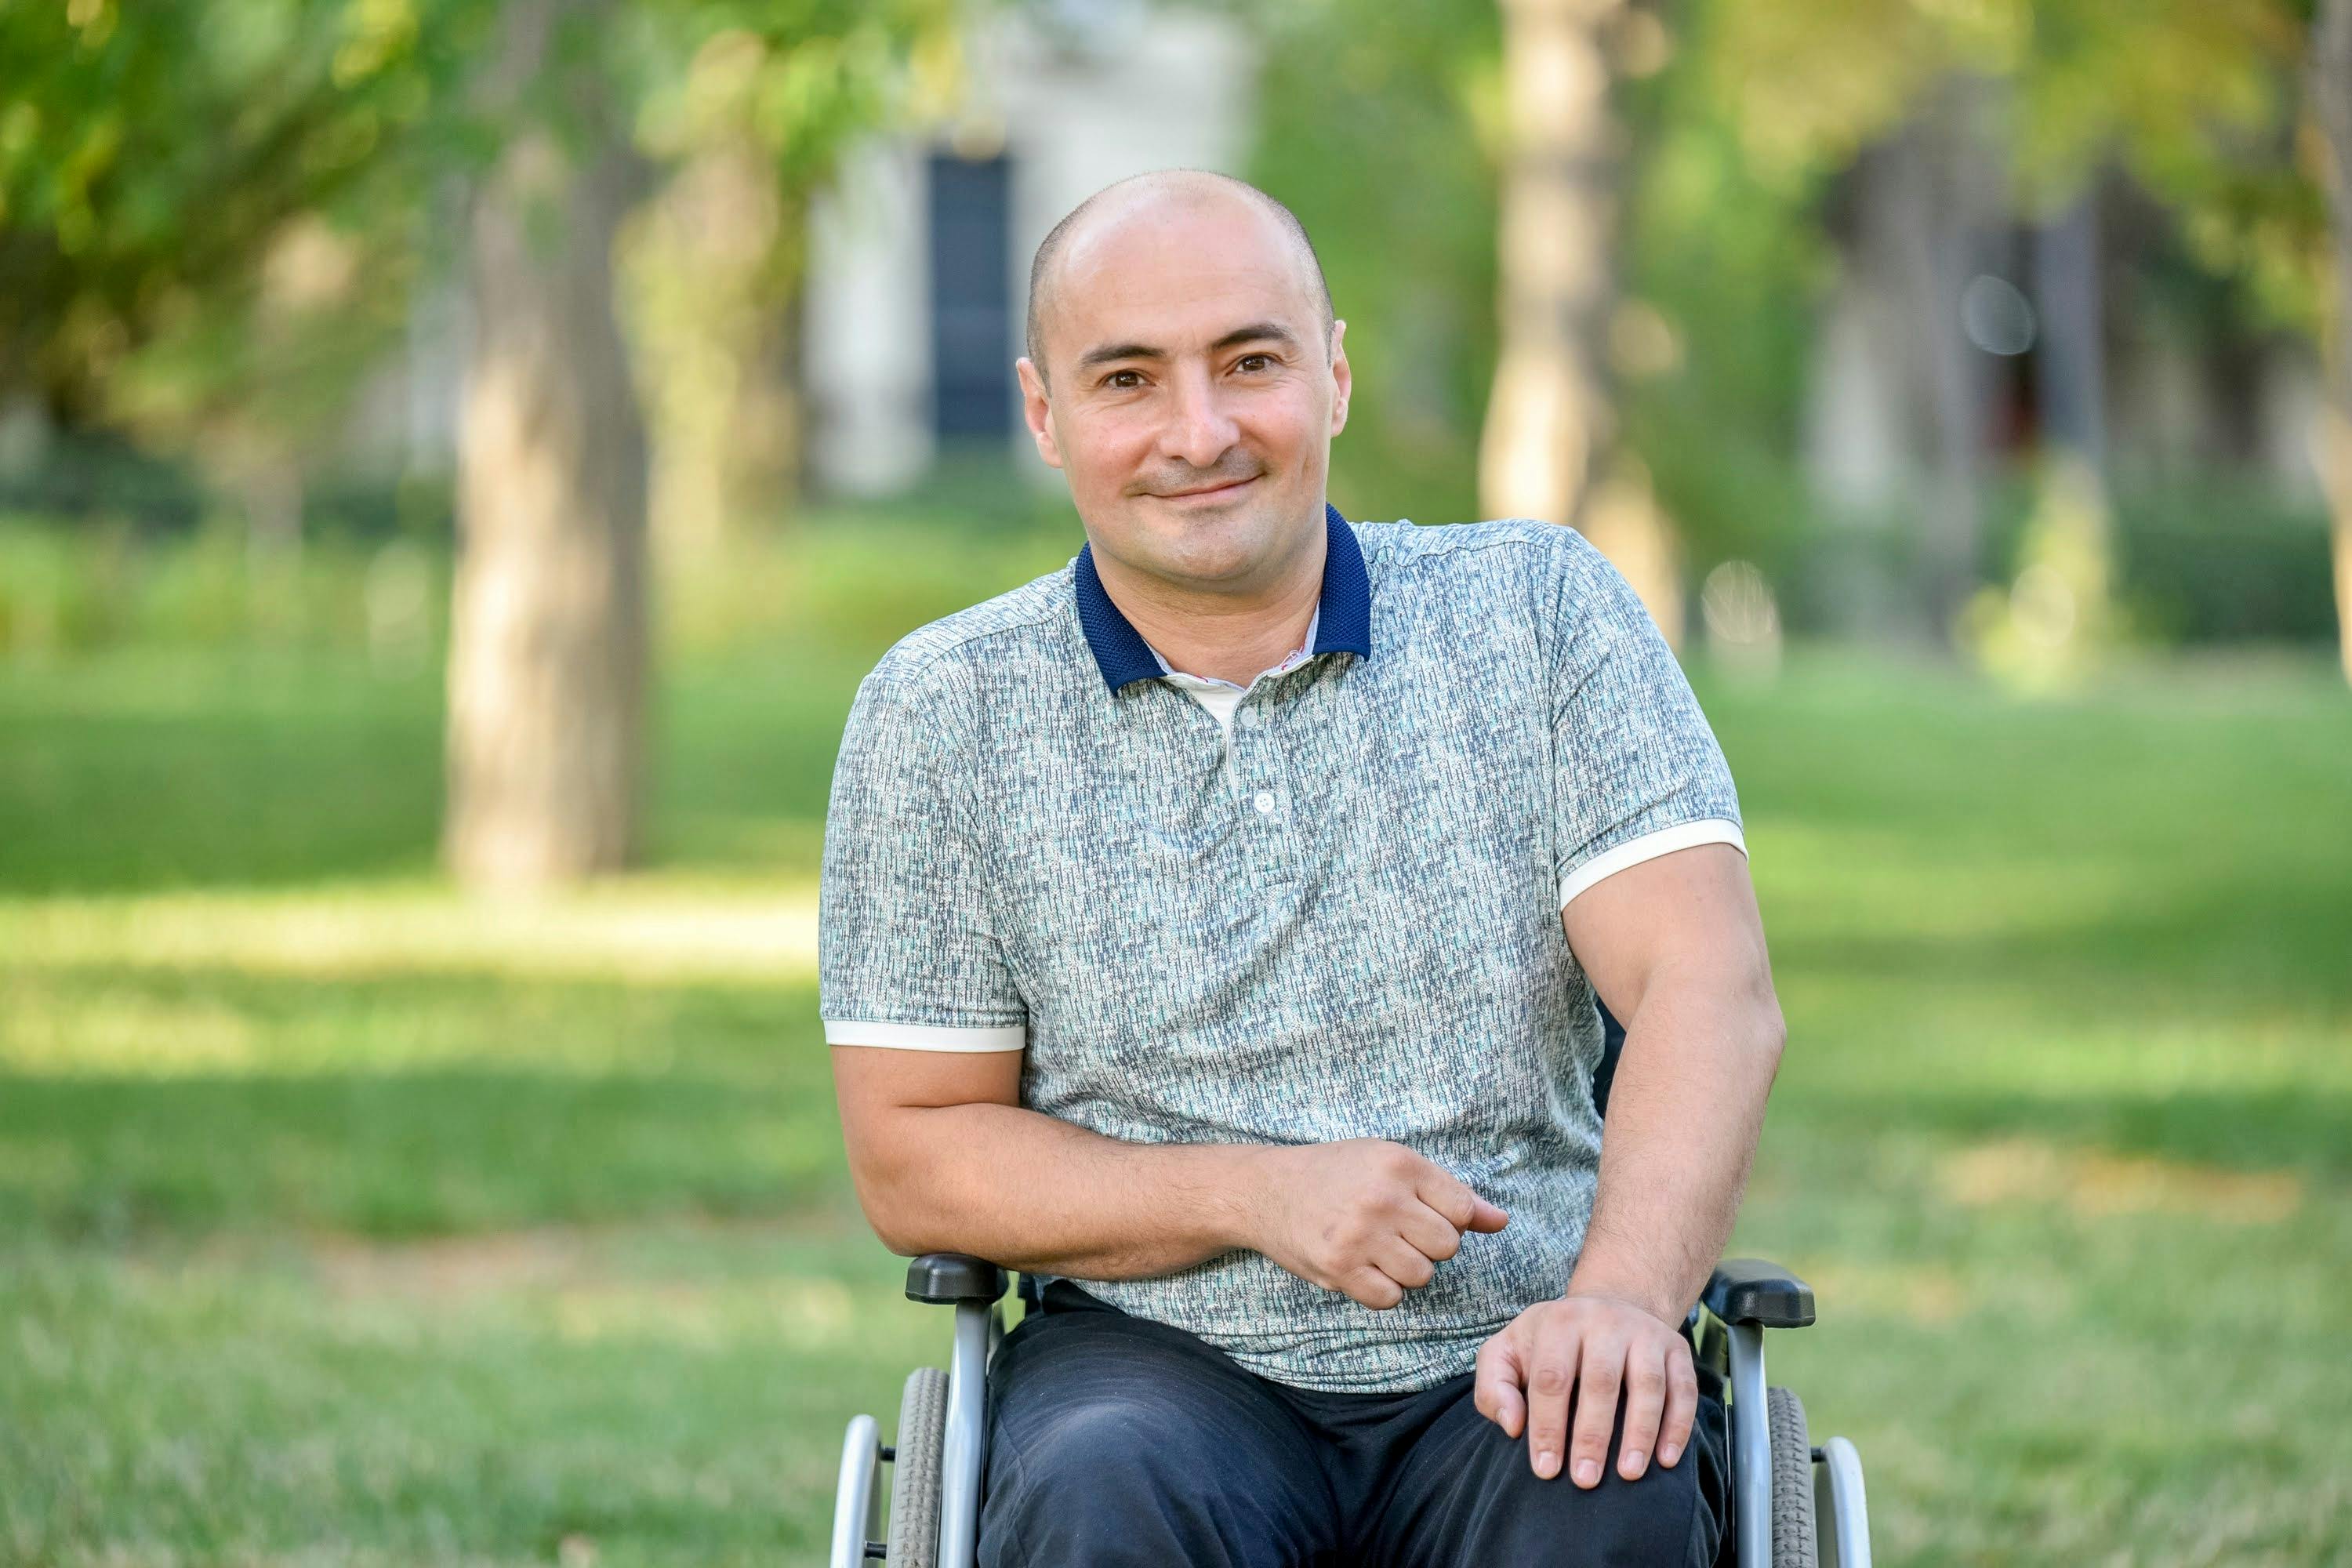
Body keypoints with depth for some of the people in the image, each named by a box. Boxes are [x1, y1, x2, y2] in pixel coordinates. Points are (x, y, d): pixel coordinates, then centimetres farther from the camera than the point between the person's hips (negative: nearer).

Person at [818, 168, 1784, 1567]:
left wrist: (1621, 1297, -24)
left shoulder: (1538, 609, 5)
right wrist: (1256, 1196, -11)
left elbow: (1711, 991, -5)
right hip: (1153, 1359, 0)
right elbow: (914, 1160, 6)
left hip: (1505, 1365, 0)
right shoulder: (941, 714, 5)